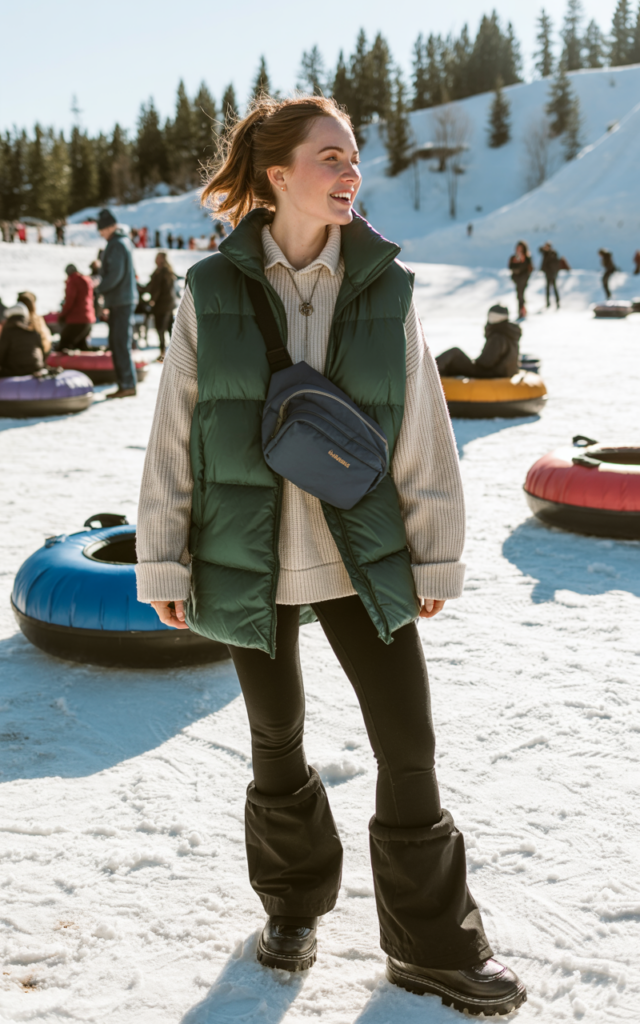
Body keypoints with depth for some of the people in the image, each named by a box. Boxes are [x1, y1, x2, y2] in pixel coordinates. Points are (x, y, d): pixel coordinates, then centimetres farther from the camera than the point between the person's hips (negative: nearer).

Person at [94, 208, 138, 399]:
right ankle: (124, 384, 16)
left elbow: (115, 274, -22)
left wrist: (99, 288, -8)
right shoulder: (123, 242, 17)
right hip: (119, 302, 10)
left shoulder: (117, 245, -15)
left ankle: (128, 385, -6)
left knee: (121, 344, -8)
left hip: (122, 302, -10)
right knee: (116, 344, 12)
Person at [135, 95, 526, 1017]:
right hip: (249, 561, -1)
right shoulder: (213, 291, -6)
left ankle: (433, 946, 24)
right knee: (277, 737, 15)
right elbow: (173, 436, -2)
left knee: (409, 746, 4)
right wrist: (164, 562, -2)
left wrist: (436, 556, 1)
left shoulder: (386, 289, -3)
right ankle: (293, 903, 41)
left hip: (363, 558, 1)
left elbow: (423, 436, 0)